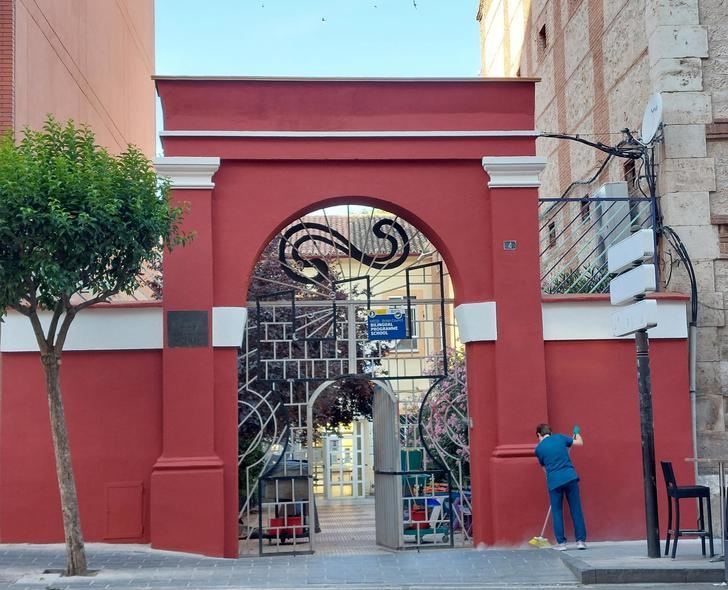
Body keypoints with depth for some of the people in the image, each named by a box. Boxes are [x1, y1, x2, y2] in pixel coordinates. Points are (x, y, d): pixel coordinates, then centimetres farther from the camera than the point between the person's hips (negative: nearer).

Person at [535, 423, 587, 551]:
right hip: (570, 477, 1)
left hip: (554, 481, -1)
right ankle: (581, 540, 7)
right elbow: (579, 443, 19)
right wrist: (577, 433, 39)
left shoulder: (539, 448, 6)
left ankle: (561, 542, 7)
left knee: (557, 512, 9)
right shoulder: (560, 438, 8)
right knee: (576, 510, 7)